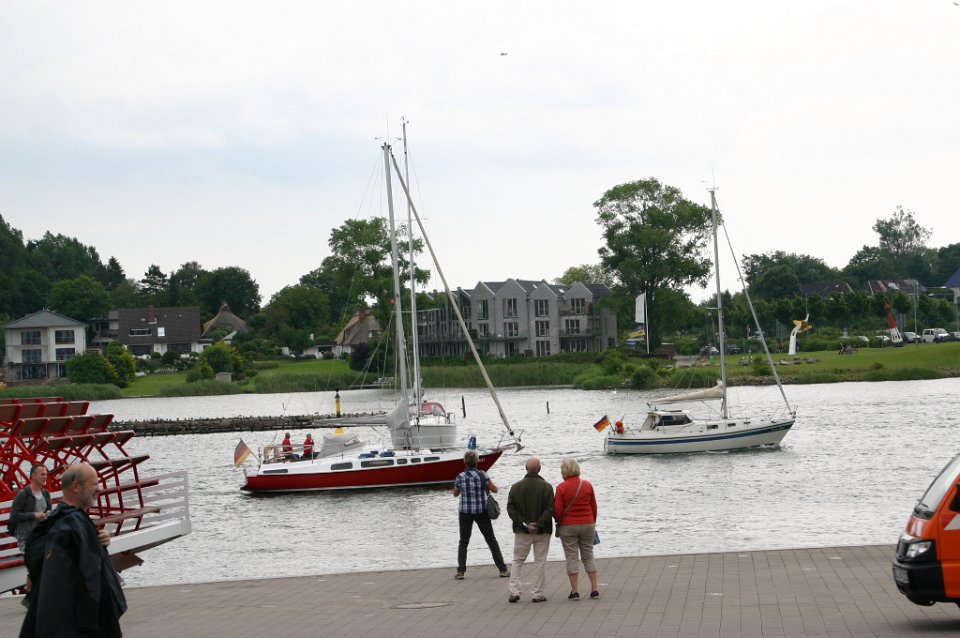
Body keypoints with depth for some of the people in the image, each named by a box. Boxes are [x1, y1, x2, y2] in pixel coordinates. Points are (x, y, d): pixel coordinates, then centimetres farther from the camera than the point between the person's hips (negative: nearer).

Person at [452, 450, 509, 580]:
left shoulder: (460, 477, -6)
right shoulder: (482, 475, -10)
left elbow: (455, 493, 8)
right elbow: (495, 490, -6)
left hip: (465, 512, 1)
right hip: (481, 511, 0)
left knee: (463, 542, 13)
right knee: (491, 540, 9)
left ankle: (460, 571, 3)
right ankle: (503, 569, 10)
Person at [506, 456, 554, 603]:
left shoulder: (516, 486, -1)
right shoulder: (546, 487, -8)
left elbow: (510, 509, -5)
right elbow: (550, 508, -15)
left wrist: (525, 524, -7)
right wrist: (539, 524, -14)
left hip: (522, 531, 2)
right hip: (542, 532, -2)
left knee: (518, 561, 11)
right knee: (540, 562, 6)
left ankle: (514, 591, 1)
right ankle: (538, 594, 6)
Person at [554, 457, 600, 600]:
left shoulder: (561, 487, -10)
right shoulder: (587, 485, 0)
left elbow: (558, 510, -9)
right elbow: (594, 507, 5)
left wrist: (560, 523, 11)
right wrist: (592, 523, 19)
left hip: (568, 526, -3)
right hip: (587, 524, 3)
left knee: (571, 558, 3)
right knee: (588, 556, 11)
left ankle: (574, 591, 1)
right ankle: (594, 590, 8)